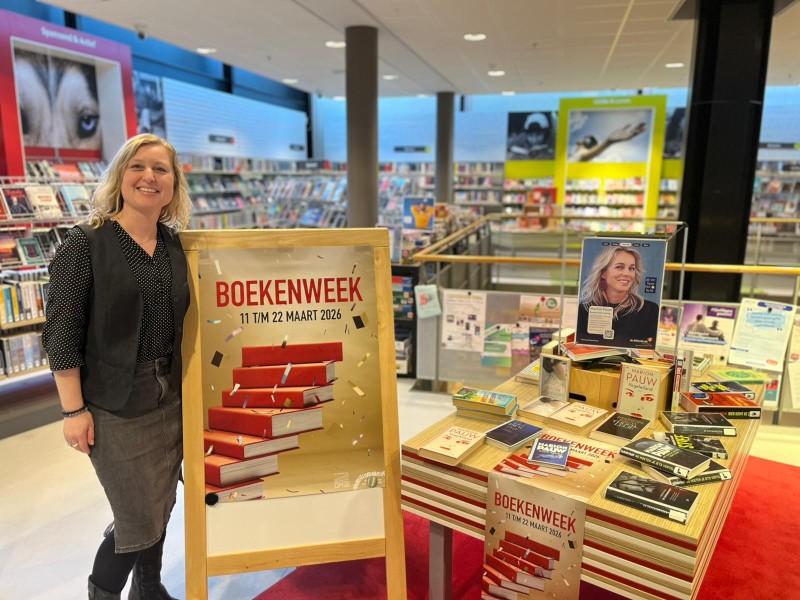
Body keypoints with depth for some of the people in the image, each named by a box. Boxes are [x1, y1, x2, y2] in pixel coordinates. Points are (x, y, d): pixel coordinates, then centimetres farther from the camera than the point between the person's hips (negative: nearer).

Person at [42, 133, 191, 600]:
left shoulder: (176, 246, 5)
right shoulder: (86, 244, -10)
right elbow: (61, 334, -11)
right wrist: (74, 409, -13)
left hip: (170, 398, 5)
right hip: (114, 404, -5)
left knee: (161, 506, 17)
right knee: (140, 520, 3)